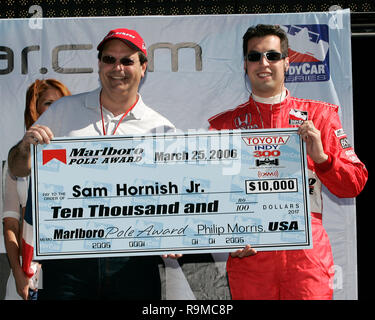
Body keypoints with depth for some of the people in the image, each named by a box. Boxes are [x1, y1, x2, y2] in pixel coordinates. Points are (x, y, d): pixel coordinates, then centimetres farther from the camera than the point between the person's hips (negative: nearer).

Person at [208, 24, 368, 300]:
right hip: (248, 254, 1)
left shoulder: (318, 115, 6)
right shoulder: (224, 124, 7)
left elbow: (354, 185, 3)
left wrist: (320, 157, -14)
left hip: (307, 254, 0)